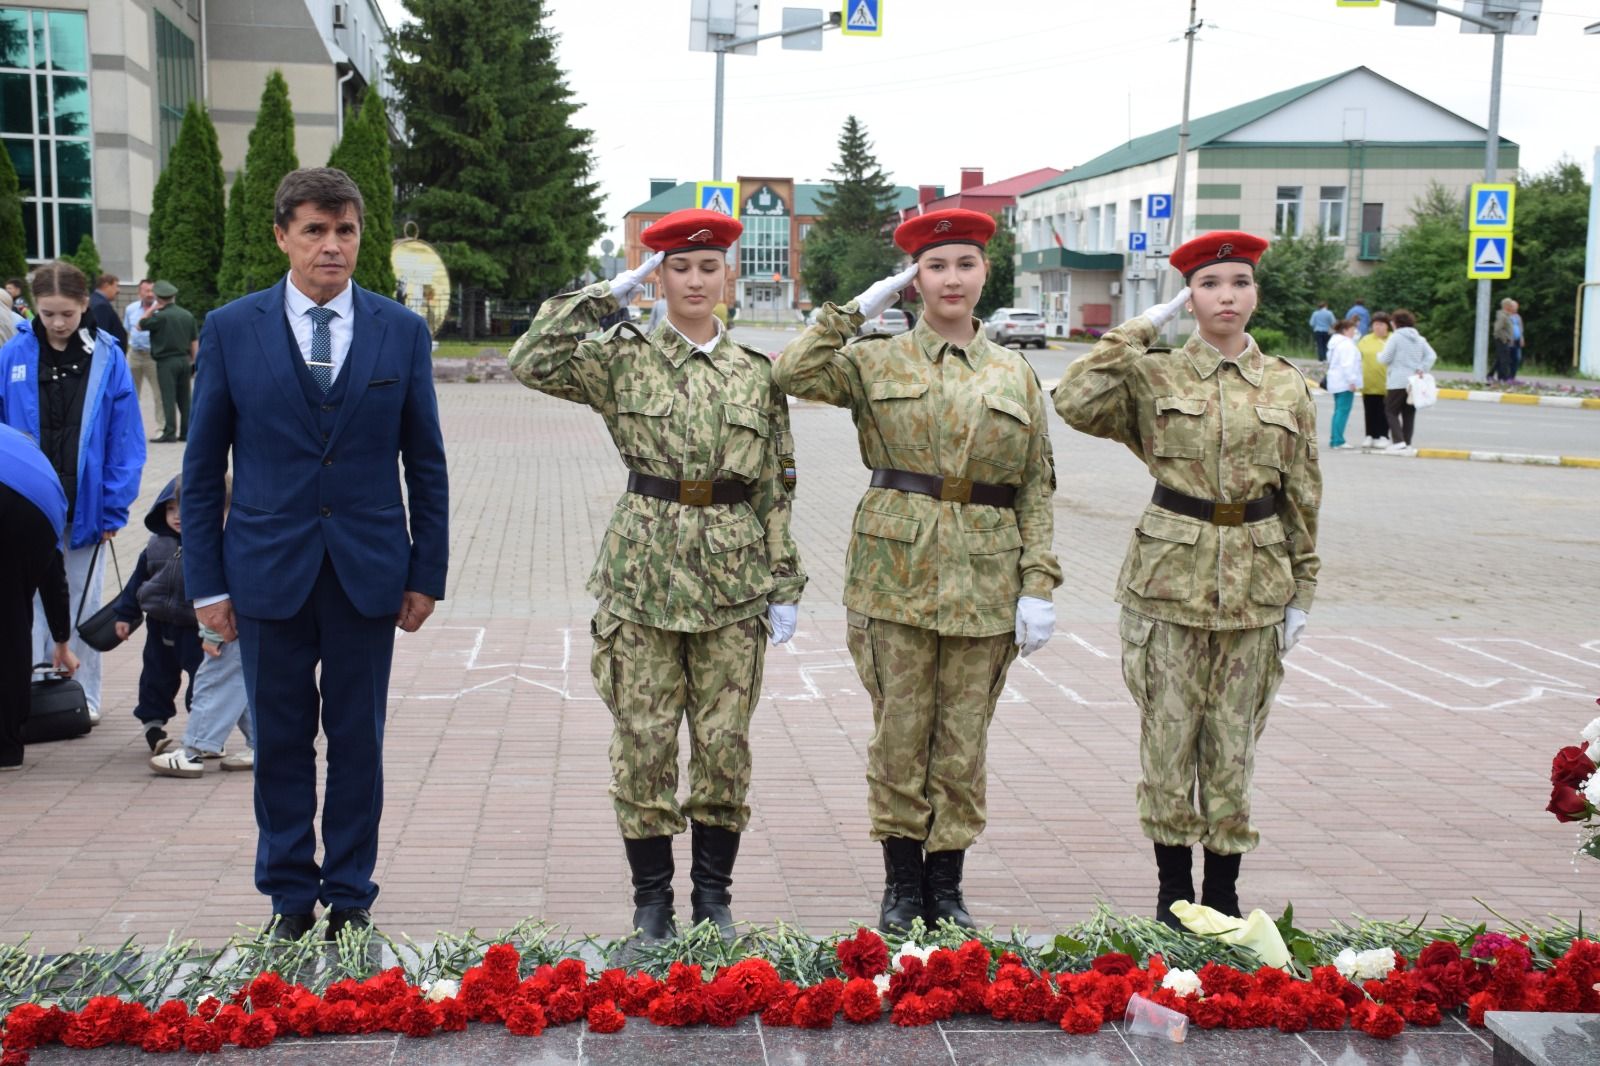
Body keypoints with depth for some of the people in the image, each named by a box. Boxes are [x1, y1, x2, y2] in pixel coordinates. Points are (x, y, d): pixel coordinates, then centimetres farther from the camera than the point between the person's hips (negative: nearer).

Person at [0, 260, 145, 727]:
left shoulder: (107, 358, -6)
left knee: (82, 603, 12)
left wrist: (114, 507, -8)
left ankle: (83, 696, 23)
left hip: (85, 508, 0)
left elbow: (125, 438, -5)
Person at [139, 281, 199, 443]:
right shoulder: (187, 315, 6)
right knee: (184, 399, 10)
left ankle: (169, 433, -7)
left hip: (166, 361, -6)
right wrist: (193, 361, 18)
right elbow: (195, 341, 10)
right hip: (184, 360, 6)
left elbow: (140, 326, 0)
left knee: (168, 399, -5)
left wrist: (153, 308, 2)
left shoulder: (160, 316, -12)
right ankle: (186, 432, 13)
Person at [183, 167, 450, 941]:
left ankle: (350, 893, 22)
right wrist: (206, 582, -1)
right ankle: (290, 894, 23)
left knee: (358, 741, 8)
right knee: (281, 741, 8)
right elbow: (203, 466, 3)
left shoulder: (402, 332, 2)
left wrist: (426, 574, 1)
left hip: (368, 572, 0)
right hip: (268, 571, 0)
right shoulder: (231, 330, 1)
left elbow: (425, 464, 5)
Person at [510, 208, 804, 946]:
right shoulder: (622, 360, 3)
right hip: (643, 577, -1)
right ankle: (651, 898, 17)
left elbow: (777, 487, 8)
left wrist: (784, 585, 4)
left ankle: (714, 896, 19)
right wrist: (606, 294, -7)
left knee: (725, 743, 5)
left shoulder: (757, 373, 7)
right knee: (643, 742, 3)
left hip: (733, 578, 1)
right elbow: (531, 362, -13)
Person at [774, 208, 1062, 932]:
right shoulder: (876, 362, 4)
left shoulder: (1017, 376, 8)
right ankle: (901, 887, 18)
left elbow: (1037, 488, 7)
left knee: (963, 738, 7)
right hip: (896, 569, -1)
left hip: (985, 579, 2)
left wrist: (1040, 585, -1)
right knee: (900, 732, 4)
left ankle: (946, 890, 20)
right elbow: (793, 373, -13)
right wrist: (853, 310, -5)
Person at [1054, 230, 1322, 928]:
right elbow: (1074, 401, -18)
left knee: (1233, 745, 8)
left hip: (1255, 585, 2)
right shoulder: (1154, 376, -1)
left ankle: (1223, 893, 20)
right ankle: (1173, 892, 18)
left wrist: (1301, 591, 8)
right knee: (1168, 739, 4)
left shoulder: (1287, 386, 6)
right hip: (1170, 577, -2)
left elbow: (1302, 495, 10)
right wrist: (1141, 330, -11)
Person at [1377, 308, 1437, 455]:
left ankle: (1398, 442, -12)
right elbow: (1431, 356, 5)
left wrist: (1380, 354, 12)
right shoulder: (1420, 339, 12)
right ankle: (1407, 444, 10)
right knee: (1409, 414, 9)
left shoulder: (1395, 338, -8)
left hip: (1398, 382, -6)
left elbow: (1385, 359, -8)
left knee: (1391, 411, 1)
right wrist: (1421, 369, 0)